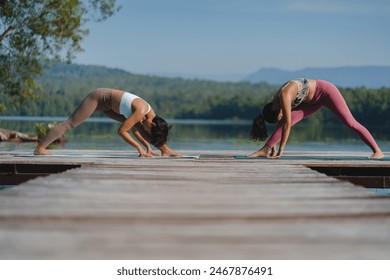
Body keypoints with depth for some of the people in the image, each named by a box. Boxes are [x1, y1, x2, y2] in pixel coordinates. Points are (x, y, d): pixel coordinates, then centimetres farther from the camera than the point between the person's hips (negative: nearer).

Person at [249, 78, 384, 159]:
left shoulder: (284, 96, -31)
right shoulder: (275, 103, -5)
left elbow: (287, 123, -32)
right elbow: (280, 124, 6)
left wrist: (281, 149, -29)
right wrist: (272, 147, 7)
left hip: (326, 91, -8)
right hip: (315, 101, 8)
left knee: (350, 122, -12)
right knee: (291, 118, -6)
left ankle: (377, 151, -9)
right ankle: (265, 149, -7)